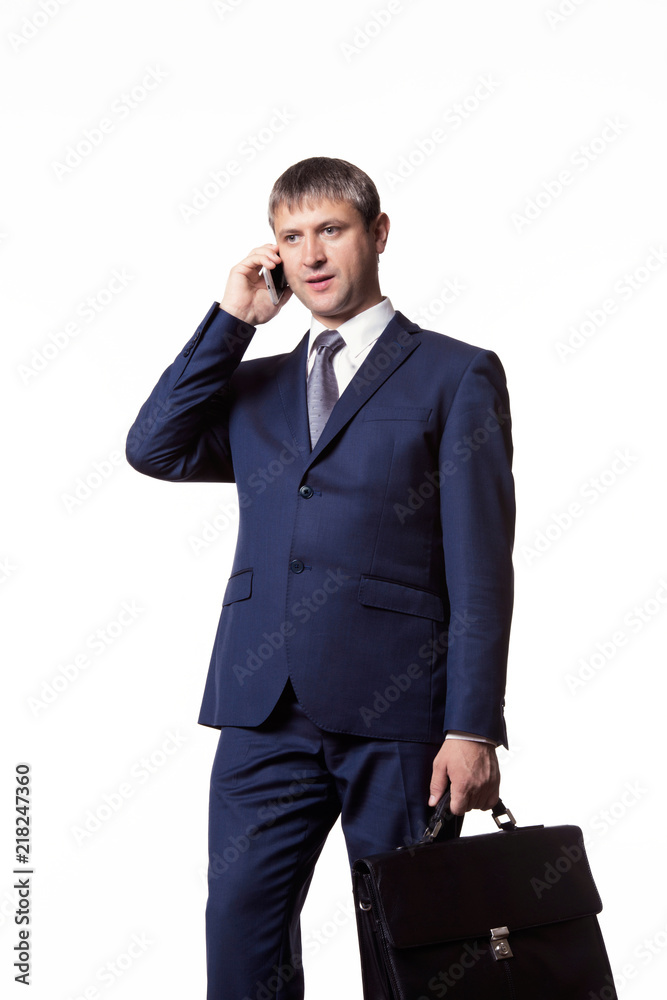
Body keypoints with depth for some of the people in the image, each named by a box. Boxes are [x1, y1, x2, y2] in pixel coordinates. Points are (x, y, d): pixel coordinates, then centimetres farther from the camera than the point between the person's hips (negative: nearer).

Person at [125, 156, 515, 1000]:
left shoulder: (457, 375, 5)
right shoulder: (254, 384, 20)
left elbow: (480, 568, -2)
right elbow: (154, 449, 4)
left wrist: (473, 729, -9)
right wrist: (231, 320, 4)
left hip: (396, 710, -3)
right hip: (266, 709, 4)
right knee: (239, 926, -1)